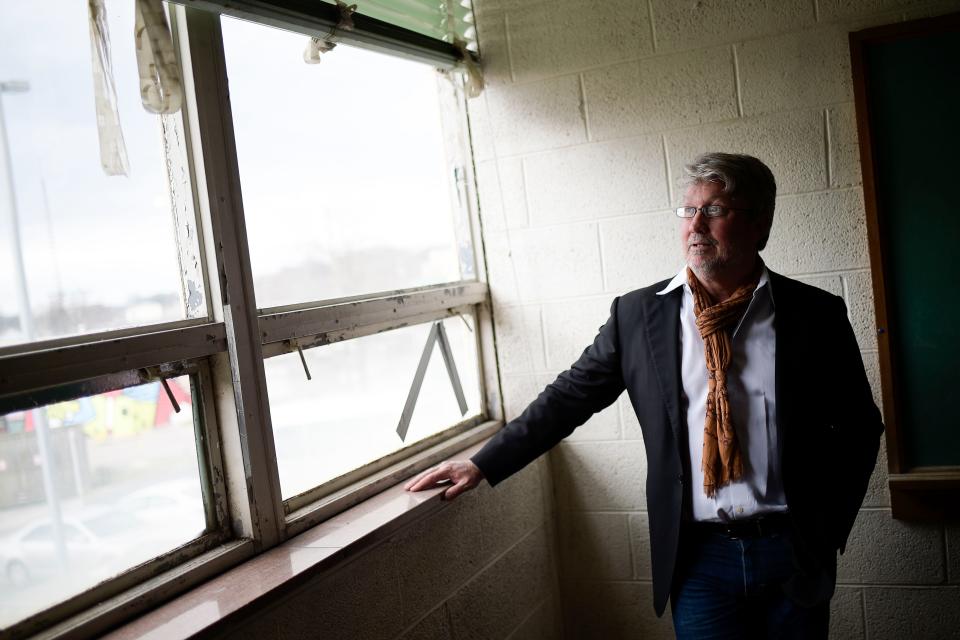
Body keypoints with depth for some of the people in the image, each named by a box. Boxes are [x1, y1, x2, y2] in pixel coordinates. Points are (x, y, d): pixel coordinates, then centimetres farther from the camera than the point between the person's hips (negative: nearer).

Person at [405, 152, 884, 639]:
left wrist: (828, 529, -1)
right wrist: (483, 464, 1)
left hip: (795, 554, 1)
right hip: (698, 557, 0)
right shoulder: (638, 314, -2)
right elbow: (570, 396, 3)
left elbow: (858, 428, 5)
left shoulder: (815, 315, -2)